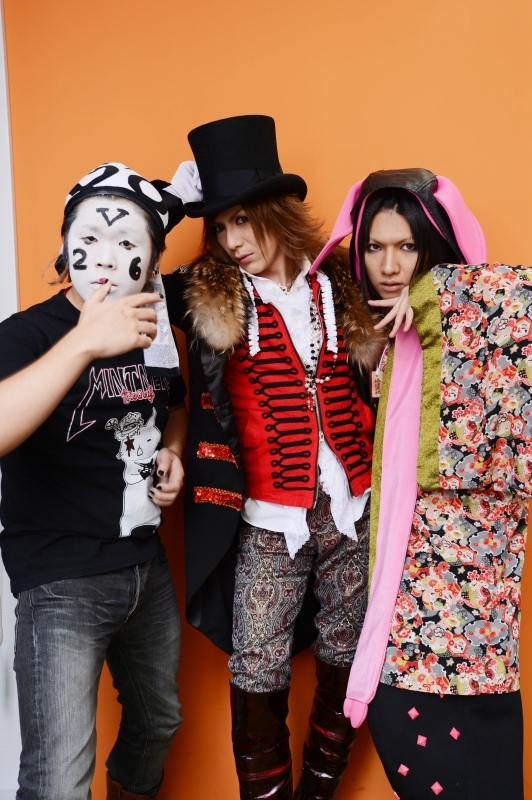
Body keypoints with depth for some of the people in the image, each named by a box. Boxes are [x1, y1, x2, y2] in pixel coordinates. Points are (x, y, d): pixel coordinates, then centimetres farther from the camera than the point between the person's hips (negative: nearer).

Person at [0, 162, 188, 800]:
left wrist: (173, 451, 3)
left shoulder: (154, 332, 3)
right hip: (61, 582, -6)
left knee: (158, 721, 24)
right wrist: (83, 343, -44)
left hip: (147, 565, 7)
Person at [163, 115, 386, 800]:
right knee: (257, 675, 2)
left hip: (353, 510, 2)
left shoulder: (341, 285, 5)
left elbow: (380, 372, 9)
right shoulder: (209, 294, 1)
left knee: (344, 663, 14)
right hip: (269, 519, -2)